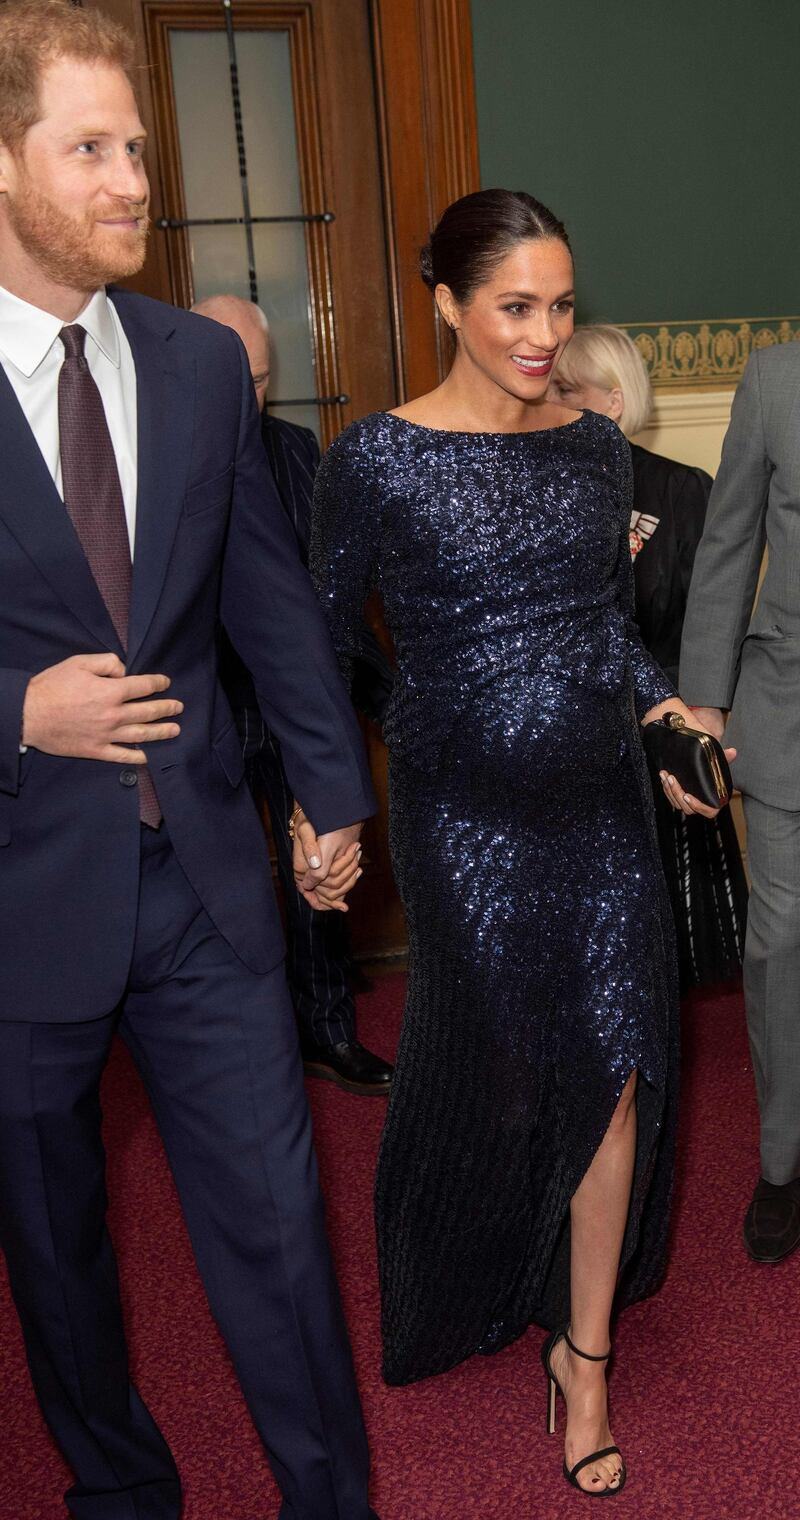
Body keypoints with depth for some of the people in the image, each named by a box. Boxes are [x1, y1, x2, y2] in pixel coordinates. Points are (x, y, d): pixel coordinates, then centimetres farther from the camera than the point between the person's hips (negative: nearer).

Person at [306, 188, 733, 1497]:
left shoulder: (594, 445, 5)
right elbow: (319, 647, -4)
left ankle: (585, 1353, 25)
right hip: (469, 817, -4)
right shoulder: (376, 461, -10)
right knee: (494, 1066, 12)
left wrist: (663, 709, 1)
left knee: (615, 1071, 3)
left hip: (603, 802, 4)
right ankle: (463, 1288, 45)